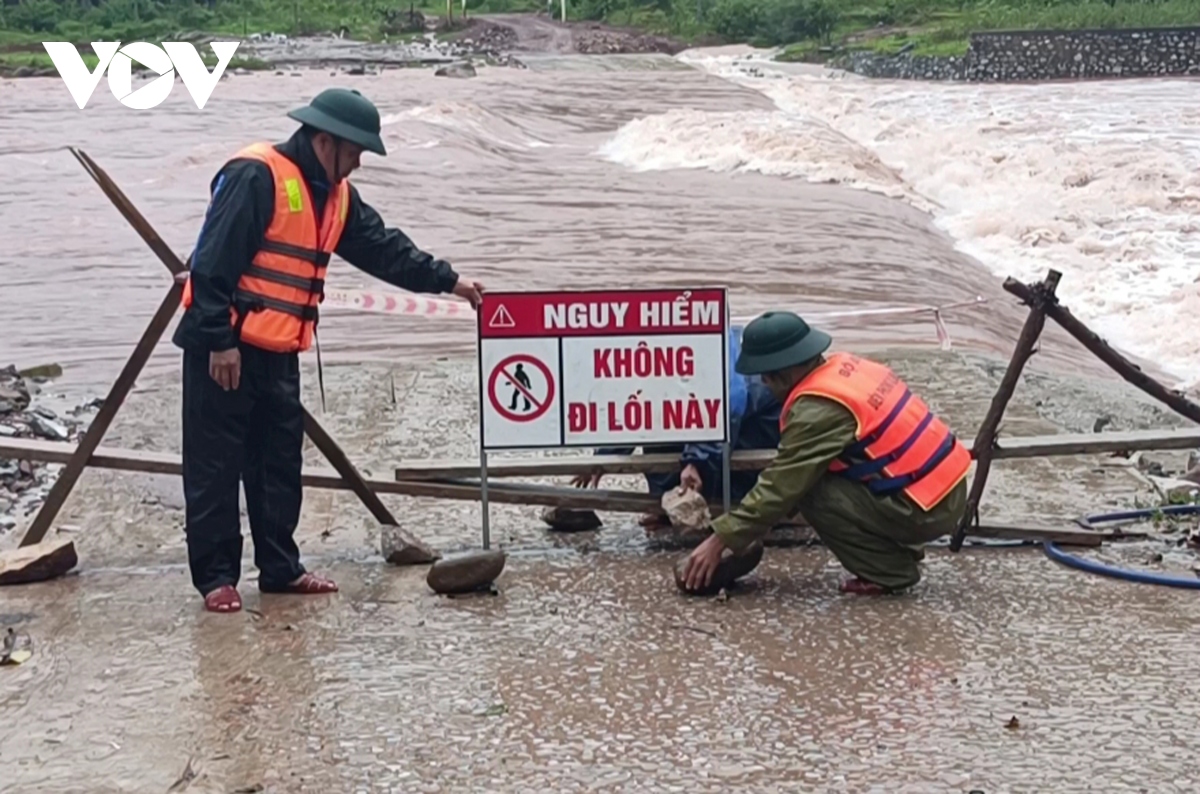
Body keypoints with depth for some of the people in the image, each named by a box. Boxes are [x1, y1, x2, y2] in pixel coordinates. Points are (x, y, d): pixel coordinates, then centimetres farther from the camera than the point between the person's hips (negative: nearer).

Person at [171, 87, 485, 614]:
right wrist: (219, 341, -21)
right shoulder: (255, 177, -17)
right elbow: (212, 264, -20)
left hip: (277, 353, 9)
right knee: (216, 467, 0)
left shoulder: (334, 195, 12)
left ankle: (280, 569, 22)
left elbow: (383, 248, 16)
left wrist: (446, 281, 10)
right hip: (224, 350, -9)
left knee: (279, 463, 13)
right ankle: (215, 578, 7)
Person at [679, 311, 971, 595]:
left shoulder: (819, 409, -20)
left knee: (812, 495, -9)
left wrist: (719, 540, -12)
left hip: (928, 508, -9)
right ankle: (898, 549, 16)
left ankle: (890, 572, -1)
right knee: (809, 475, 13)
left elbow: (782, 485, -18)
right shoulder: (844, 367, 7)